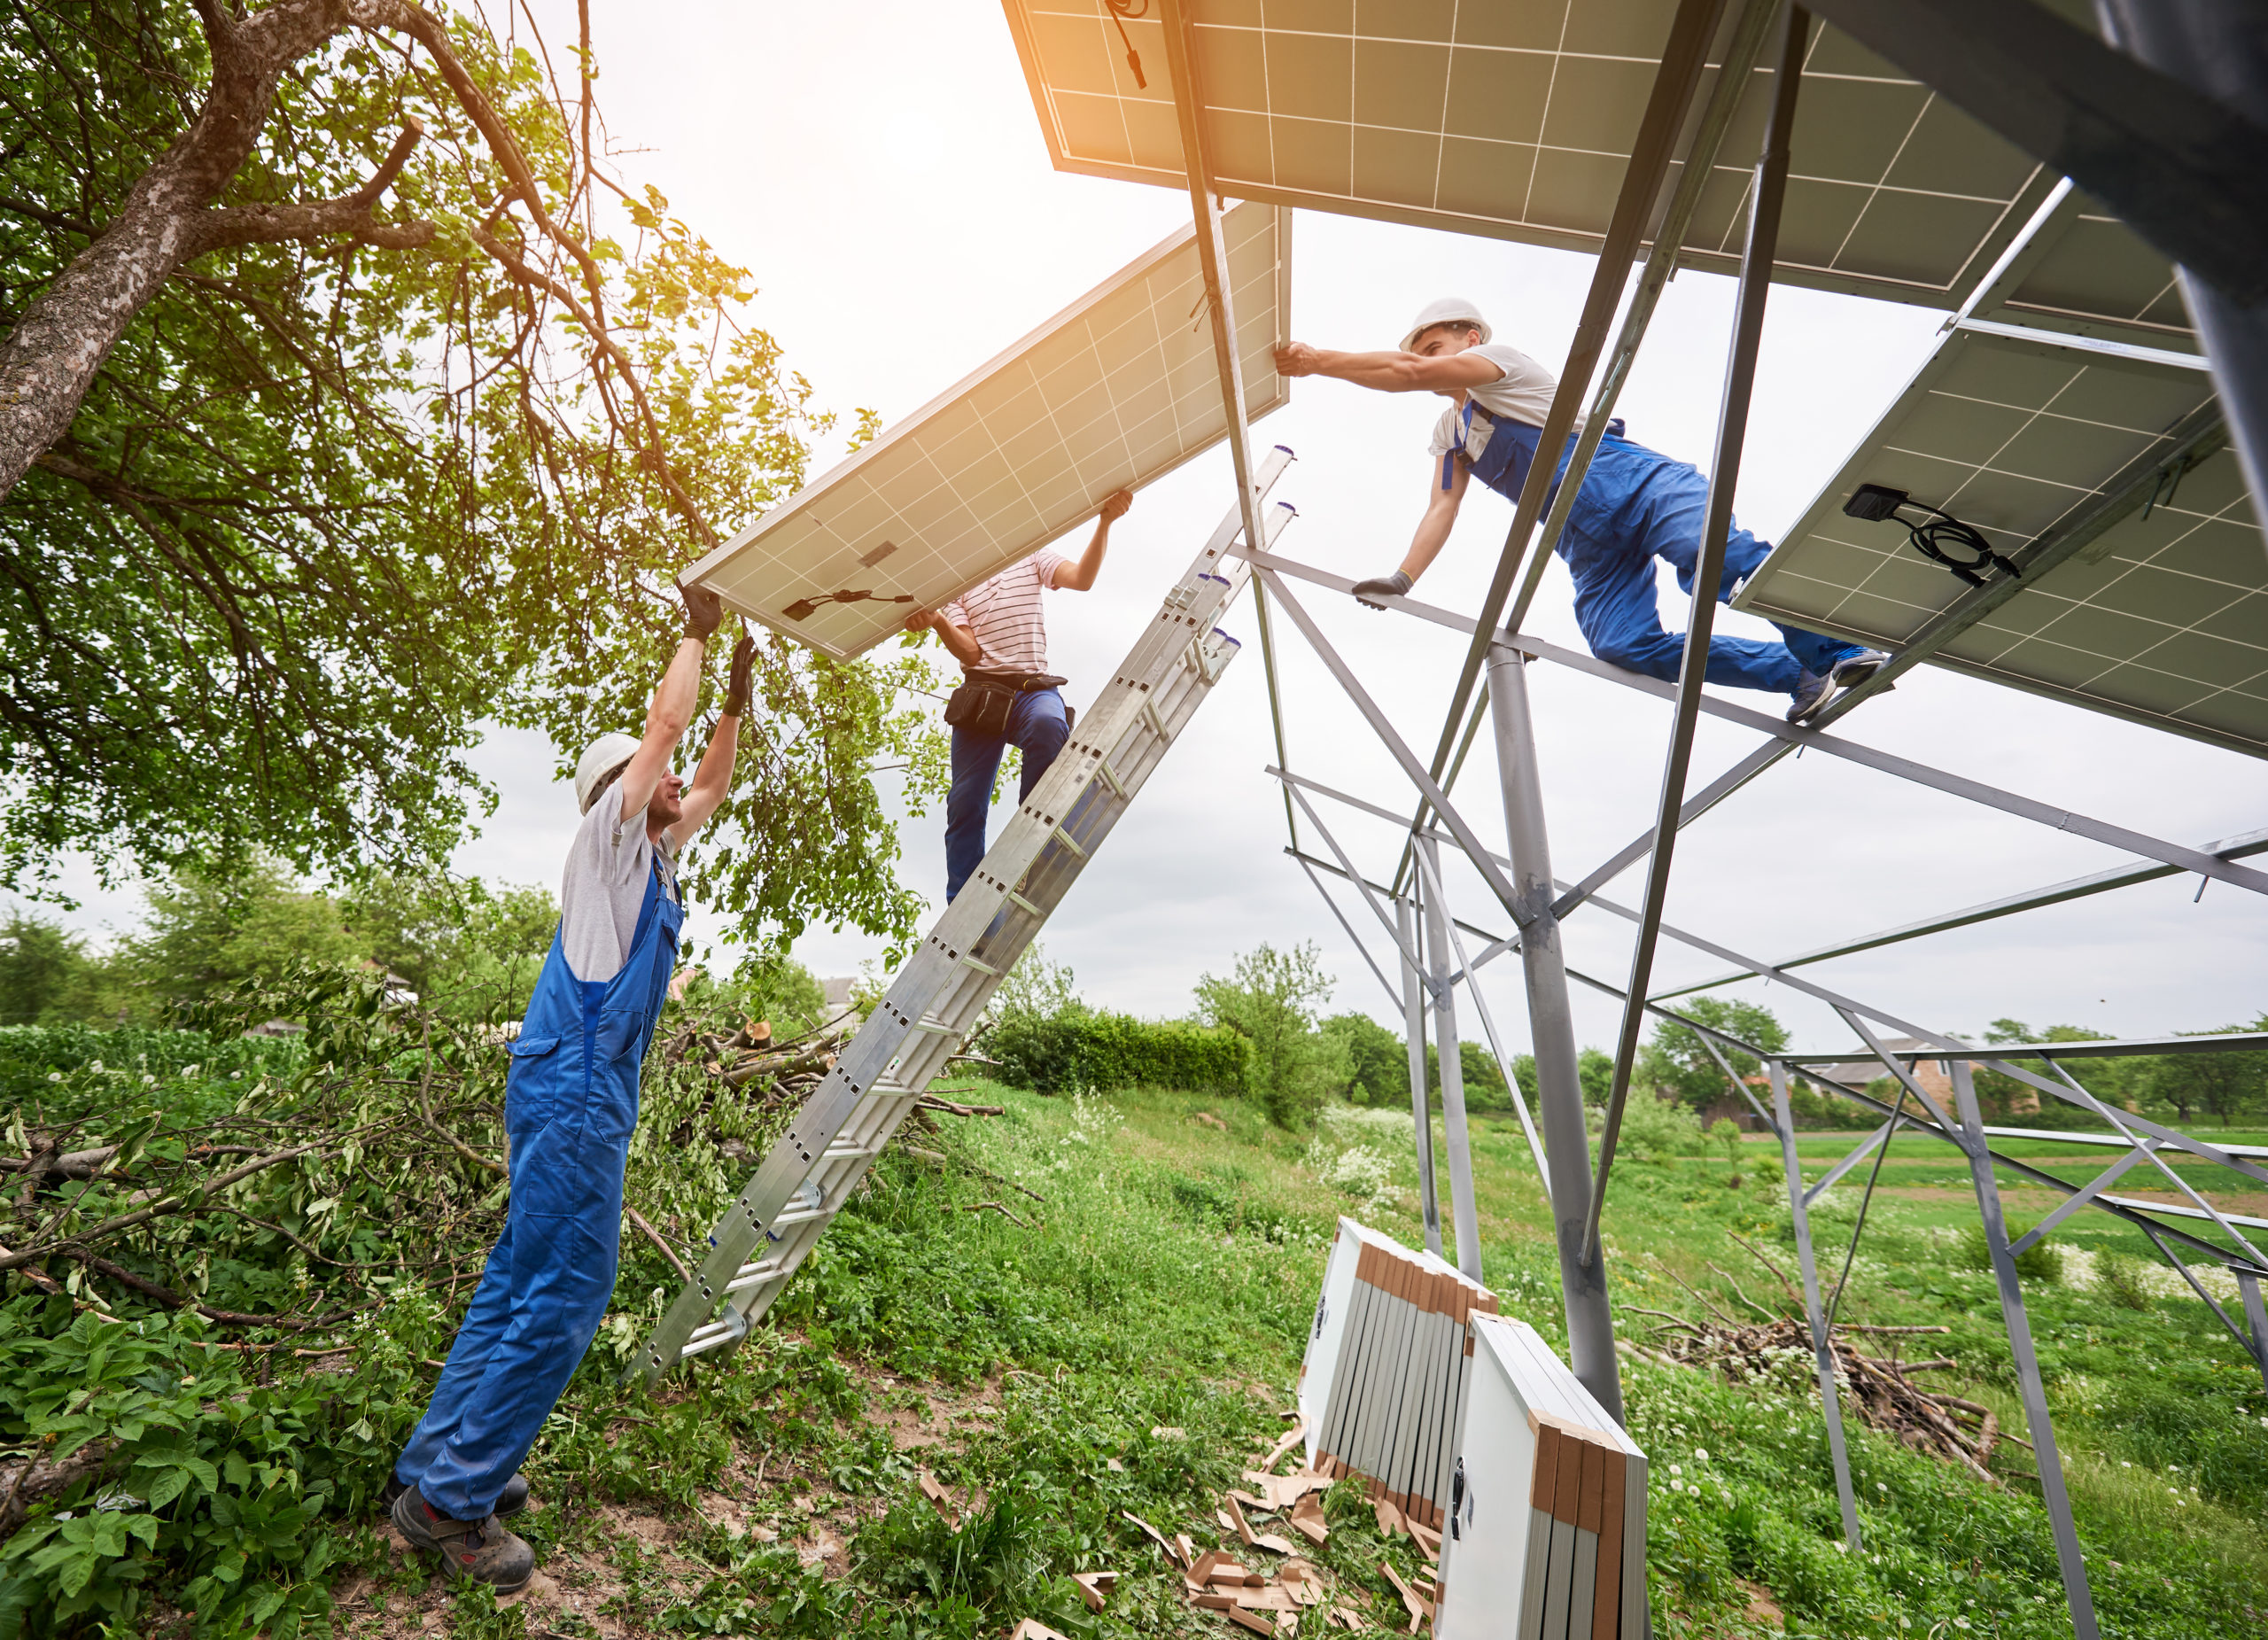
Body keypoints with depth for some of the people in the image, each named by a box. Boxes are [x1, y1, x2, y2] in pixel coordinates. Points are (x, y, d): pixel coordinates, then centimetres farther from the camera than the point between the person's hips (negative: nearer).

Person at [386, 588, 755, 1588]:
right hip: (572, 1088, -10)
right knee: (563, 1292, -6)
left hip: (586, 1093, 10)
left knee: (522, 1280, 15)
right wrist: (695, 631, 1)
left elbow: (710, 783, 28)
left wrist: (738, 696, 23)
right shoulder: (604, 837, -4)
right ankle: (451, 1498, 5)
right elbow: (662, 727, -10)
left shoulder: (656, 852, 18)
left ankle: (438, 1463, 26)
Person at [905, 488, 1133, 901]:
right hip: (981, 690, 1)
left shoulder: (1030, 558, 19)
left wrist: (1105, 522, -13)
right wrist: (937, 622, -19)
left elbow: (1082, 579, -1)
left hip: (1034, 688, -1)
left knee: (1049, 724, -39)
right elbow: (969, 651, 1)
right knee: (965, 803, -8)